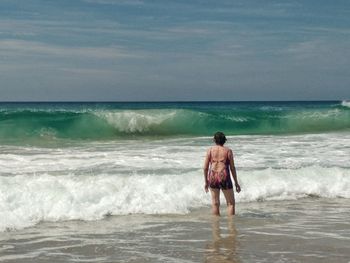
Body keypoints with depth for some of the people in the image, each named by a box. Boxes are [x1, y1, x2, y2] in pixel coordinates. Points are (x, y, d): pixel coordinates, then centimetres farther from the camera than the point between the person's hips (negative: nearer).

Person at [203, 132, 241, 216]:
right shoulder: (228, 150, 2)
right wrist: (236, 183, 9)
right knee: (231, 203, 8)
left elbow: (205, 167, 4)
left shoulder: (210, 150, 6)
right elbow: (232, 168, 2)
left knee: (215, 204, 13)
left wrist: (206, 181, 14)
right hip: (224, 177, -2)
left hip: (212, 177, 2)